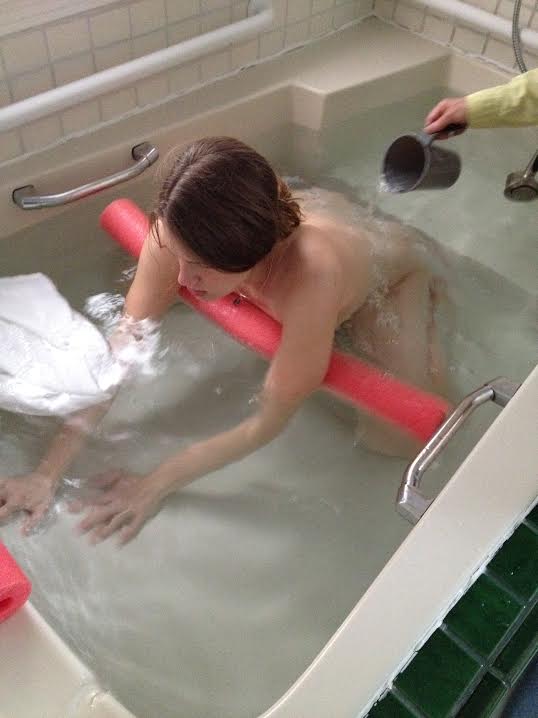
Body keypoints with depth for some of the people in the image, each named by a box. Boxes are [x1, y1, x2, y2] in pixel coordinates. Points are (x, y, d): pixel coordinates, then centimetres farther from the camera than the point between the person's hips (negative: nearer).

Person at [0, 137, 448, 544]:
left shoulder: (313, 271, -49)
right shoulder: (180, 236, -35)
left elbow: (269, 420, -39)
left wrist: (156, 486, -36)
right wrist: (49, 473, -32)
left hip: (388, 270, -3)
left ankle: (422, 294, 15)